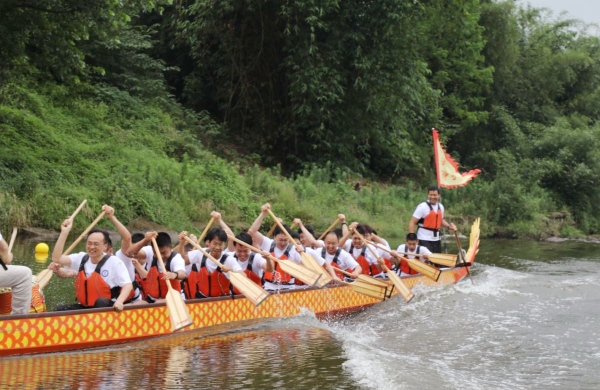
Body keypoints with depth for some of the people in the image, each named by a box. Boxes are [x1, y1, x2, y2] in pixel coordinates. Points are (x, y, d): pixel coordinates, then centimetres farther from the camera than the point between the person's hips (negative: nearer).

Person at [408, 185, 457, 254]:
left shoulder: (440, 207, 8)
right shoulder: (422, 207, -13)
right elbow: (412, 223, -13)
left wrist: (449, 226, 7)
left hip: (436, 239, 7)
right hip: (424, 239, -7)